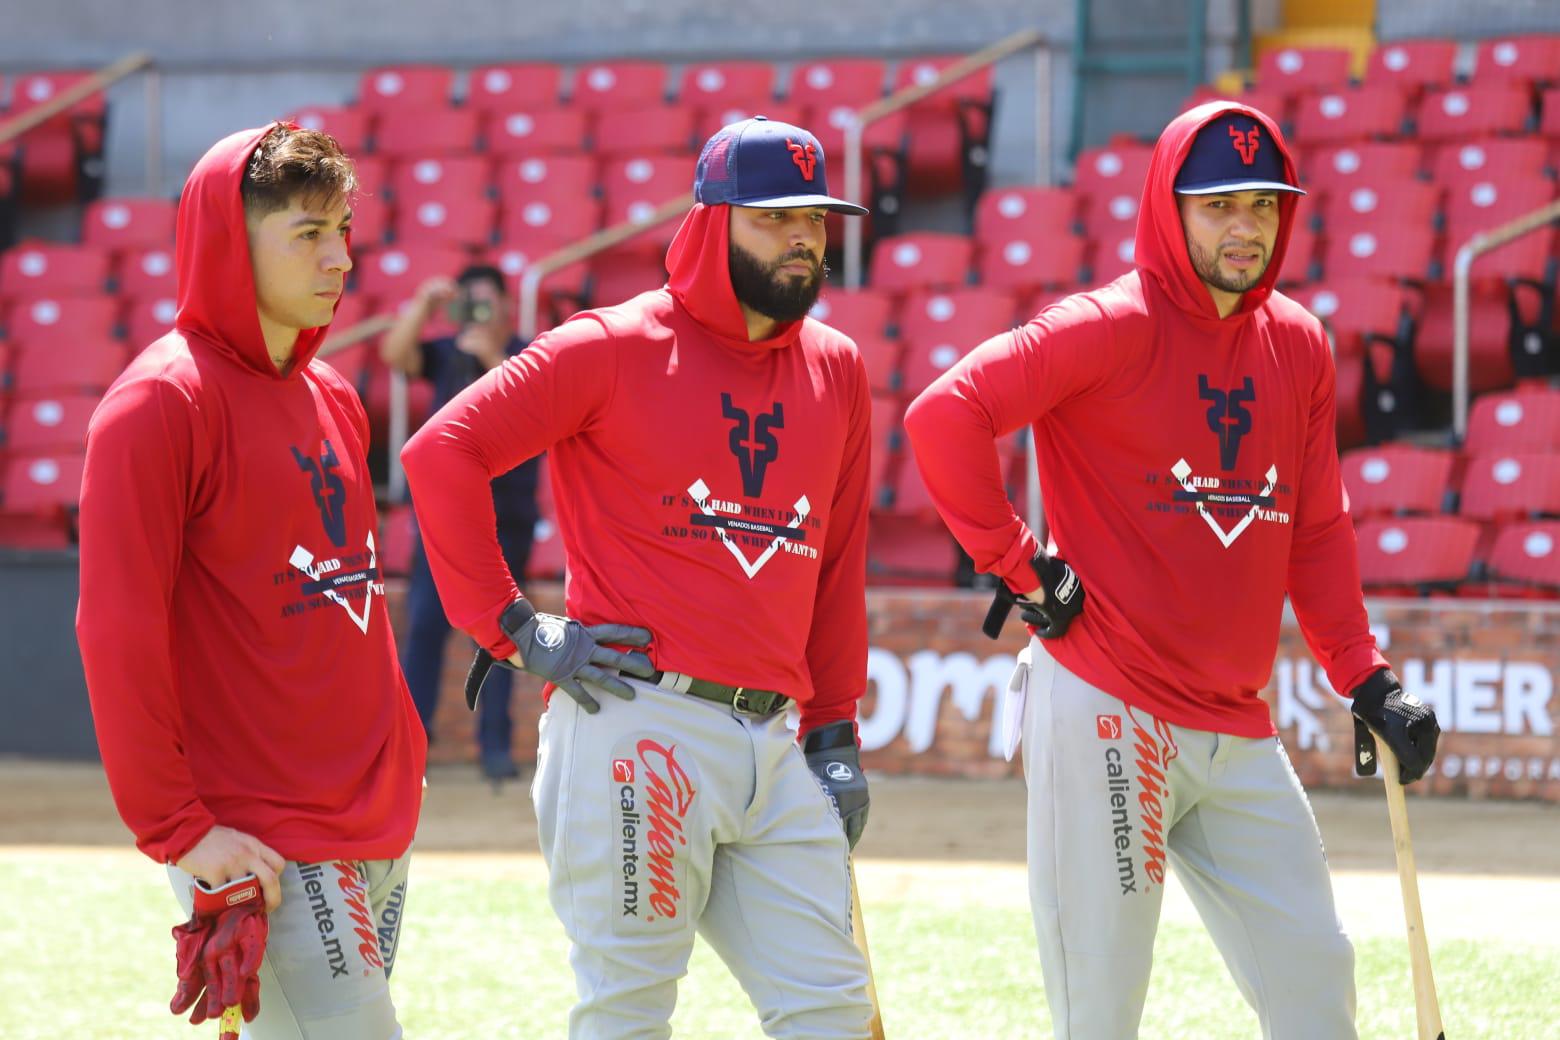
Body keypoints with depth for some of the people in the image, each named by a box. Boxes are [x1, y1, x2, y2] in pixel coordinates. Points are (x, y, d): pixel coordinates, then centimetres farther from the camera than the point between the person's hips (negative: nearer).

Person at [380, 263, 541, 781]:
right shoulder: (447, 354, 8)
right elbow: (396, 354, -8)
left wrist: (495, 358, -24)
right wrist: (424, 304, -18)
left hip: (503, 516, -2)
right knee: (424, 622, -4)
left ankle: (496, 744, 2)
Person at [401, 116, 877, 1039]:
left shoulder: (836, 370, 15)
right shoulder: (616, 347, -3)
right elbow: (443, 451, -8)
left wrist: (835, 733, 15)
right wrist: (514, 628, -9)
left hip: (772, 739, 6)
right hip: (640, 731, -6)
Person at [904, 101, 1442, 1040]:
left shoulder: (1299, 346, 11)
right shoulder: (1110, 328, -9)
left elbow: (1317, 532, 17)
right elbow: (944, 415, -17)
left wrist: (1367, 680, 10)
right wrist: (1017, 564, -13)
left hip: (1237, 732, 7)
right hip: (1106, 717, -7)